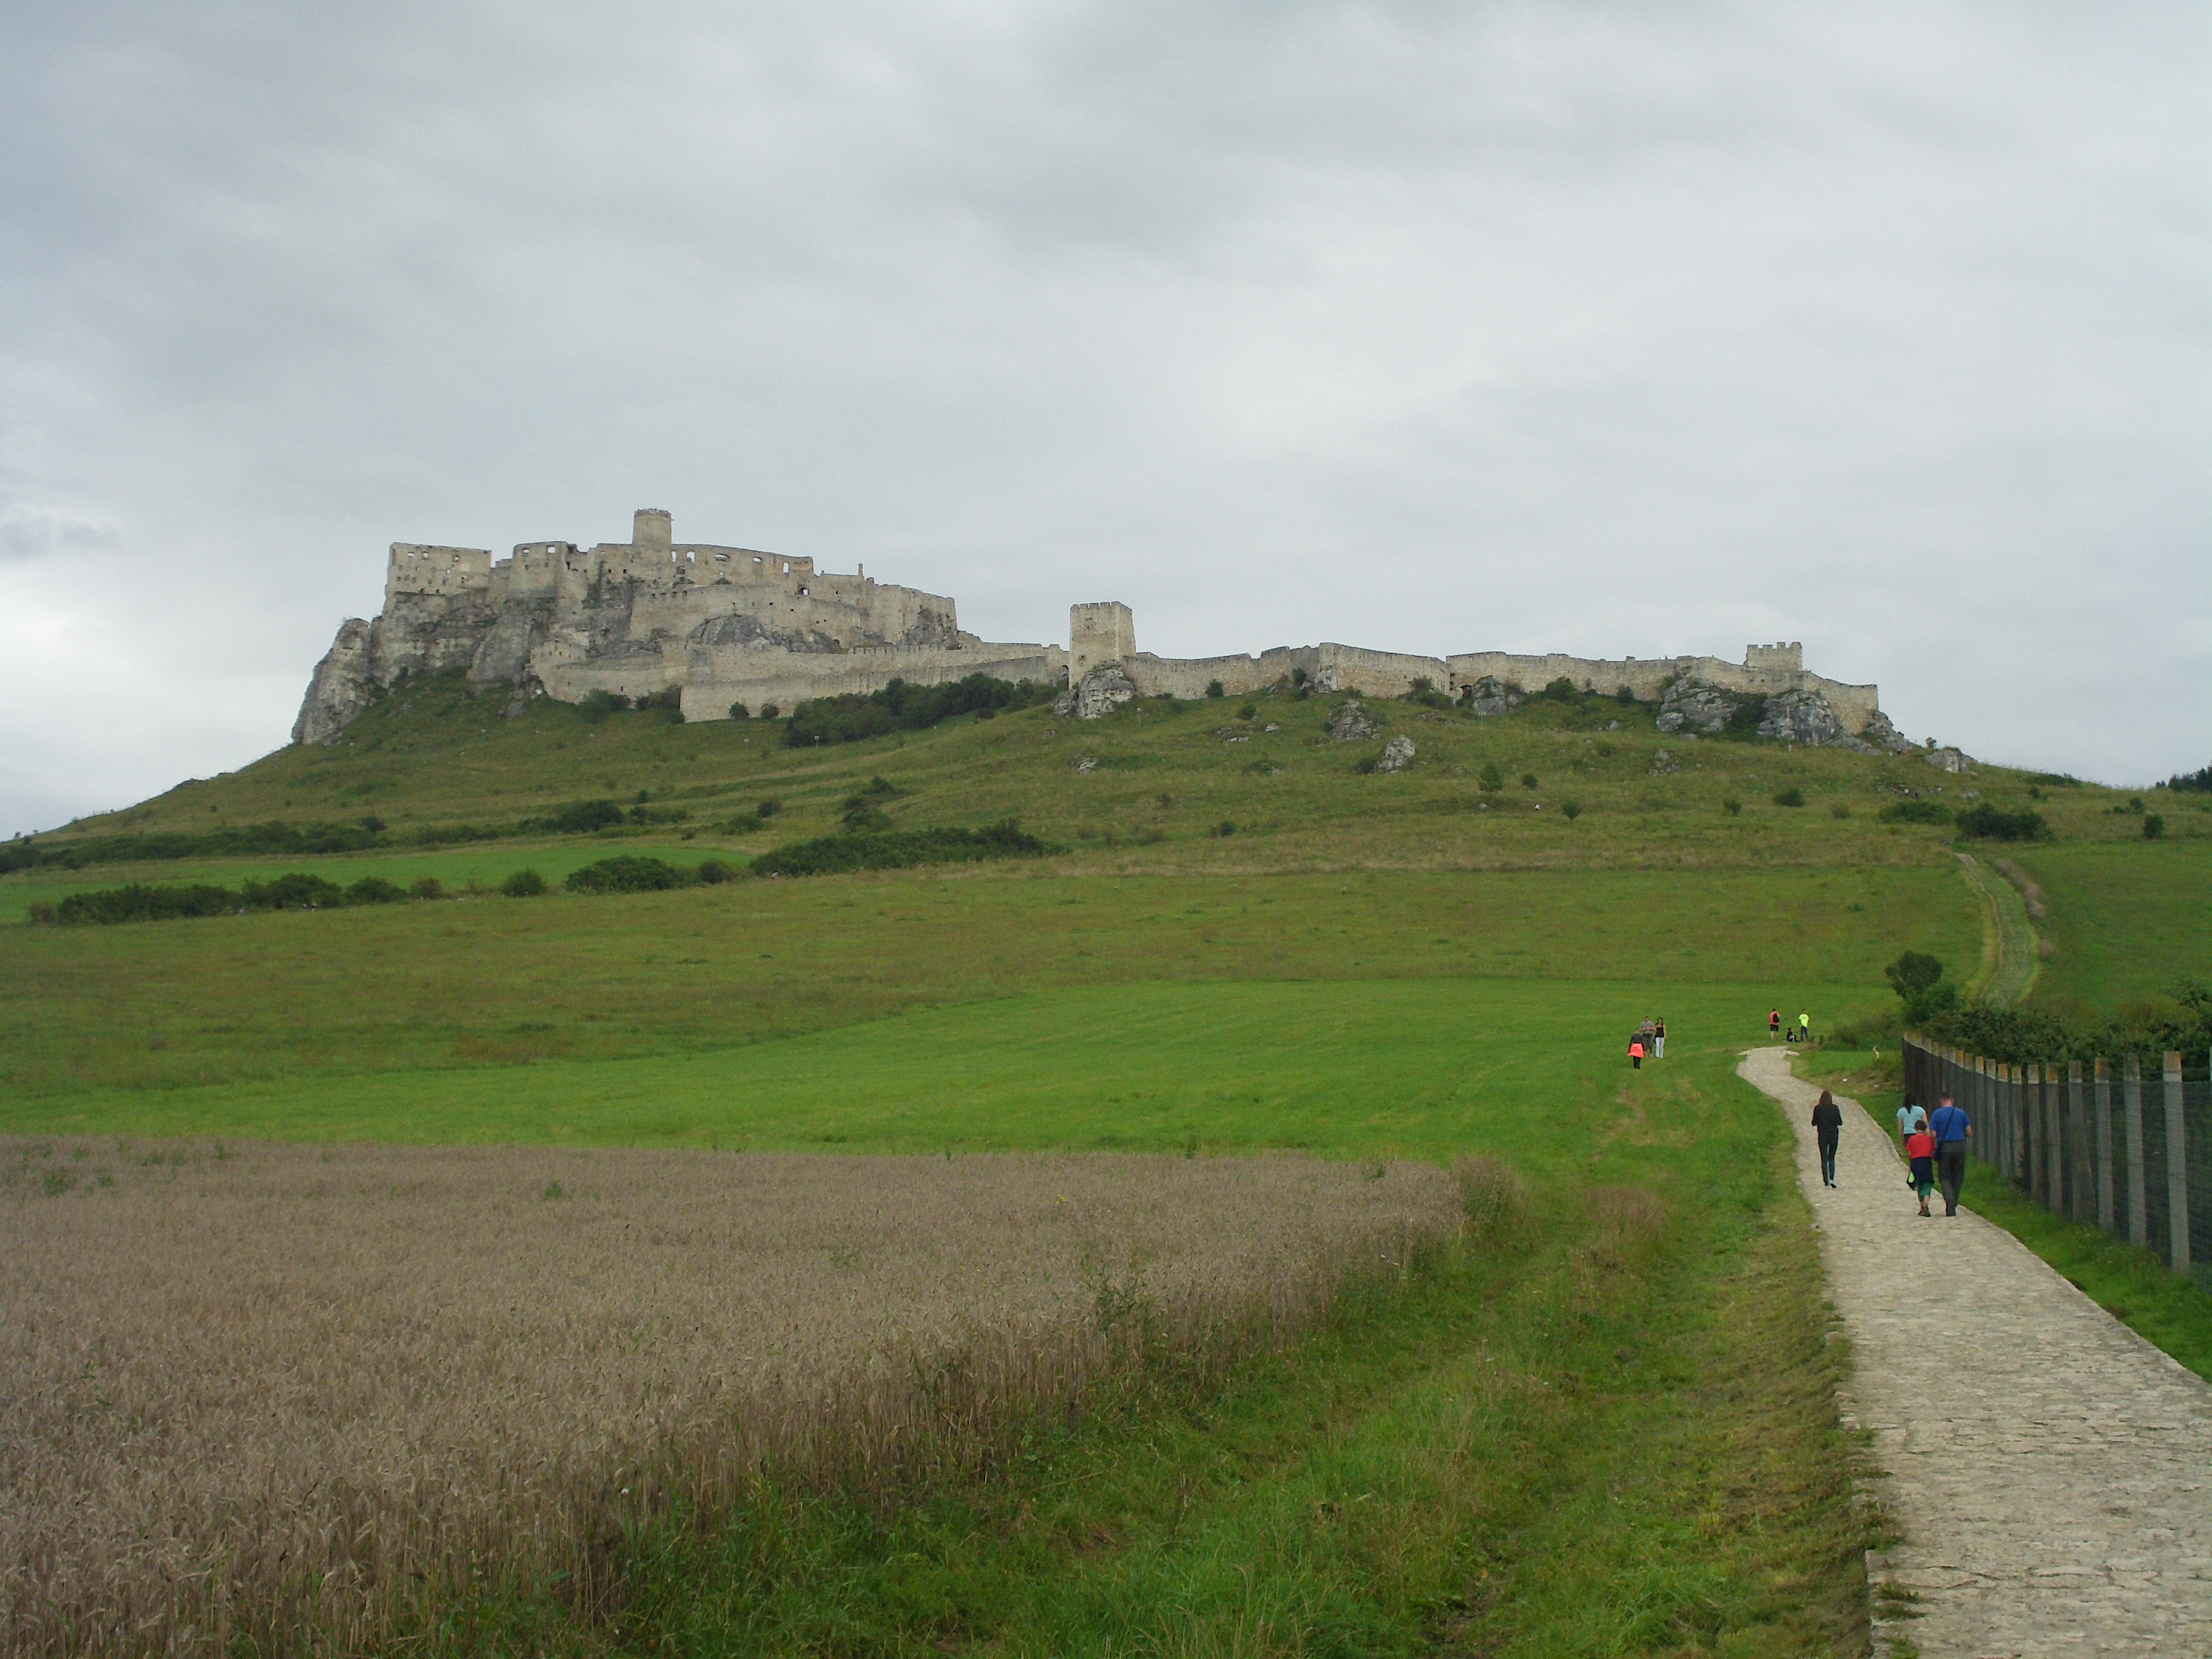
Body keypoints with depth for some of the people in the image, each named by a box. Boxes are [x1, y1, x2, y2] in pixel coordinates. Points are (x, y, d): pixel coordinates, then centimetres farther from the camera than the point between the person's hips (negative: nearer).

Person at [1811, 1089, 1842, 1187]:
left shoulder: (1818, 1109, -5)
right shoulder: (1835, 1108, -4)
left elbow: (1814, 1123, -4)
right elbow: (1840, 1123, -2)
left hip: (1822, 1135, -1)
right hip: (1834, 1135, 1)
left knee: (1824, 1159, 5)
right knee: (1832, 1158, 13)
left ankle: (1826, 1181, -2)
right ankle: (1832, 1179, -4)